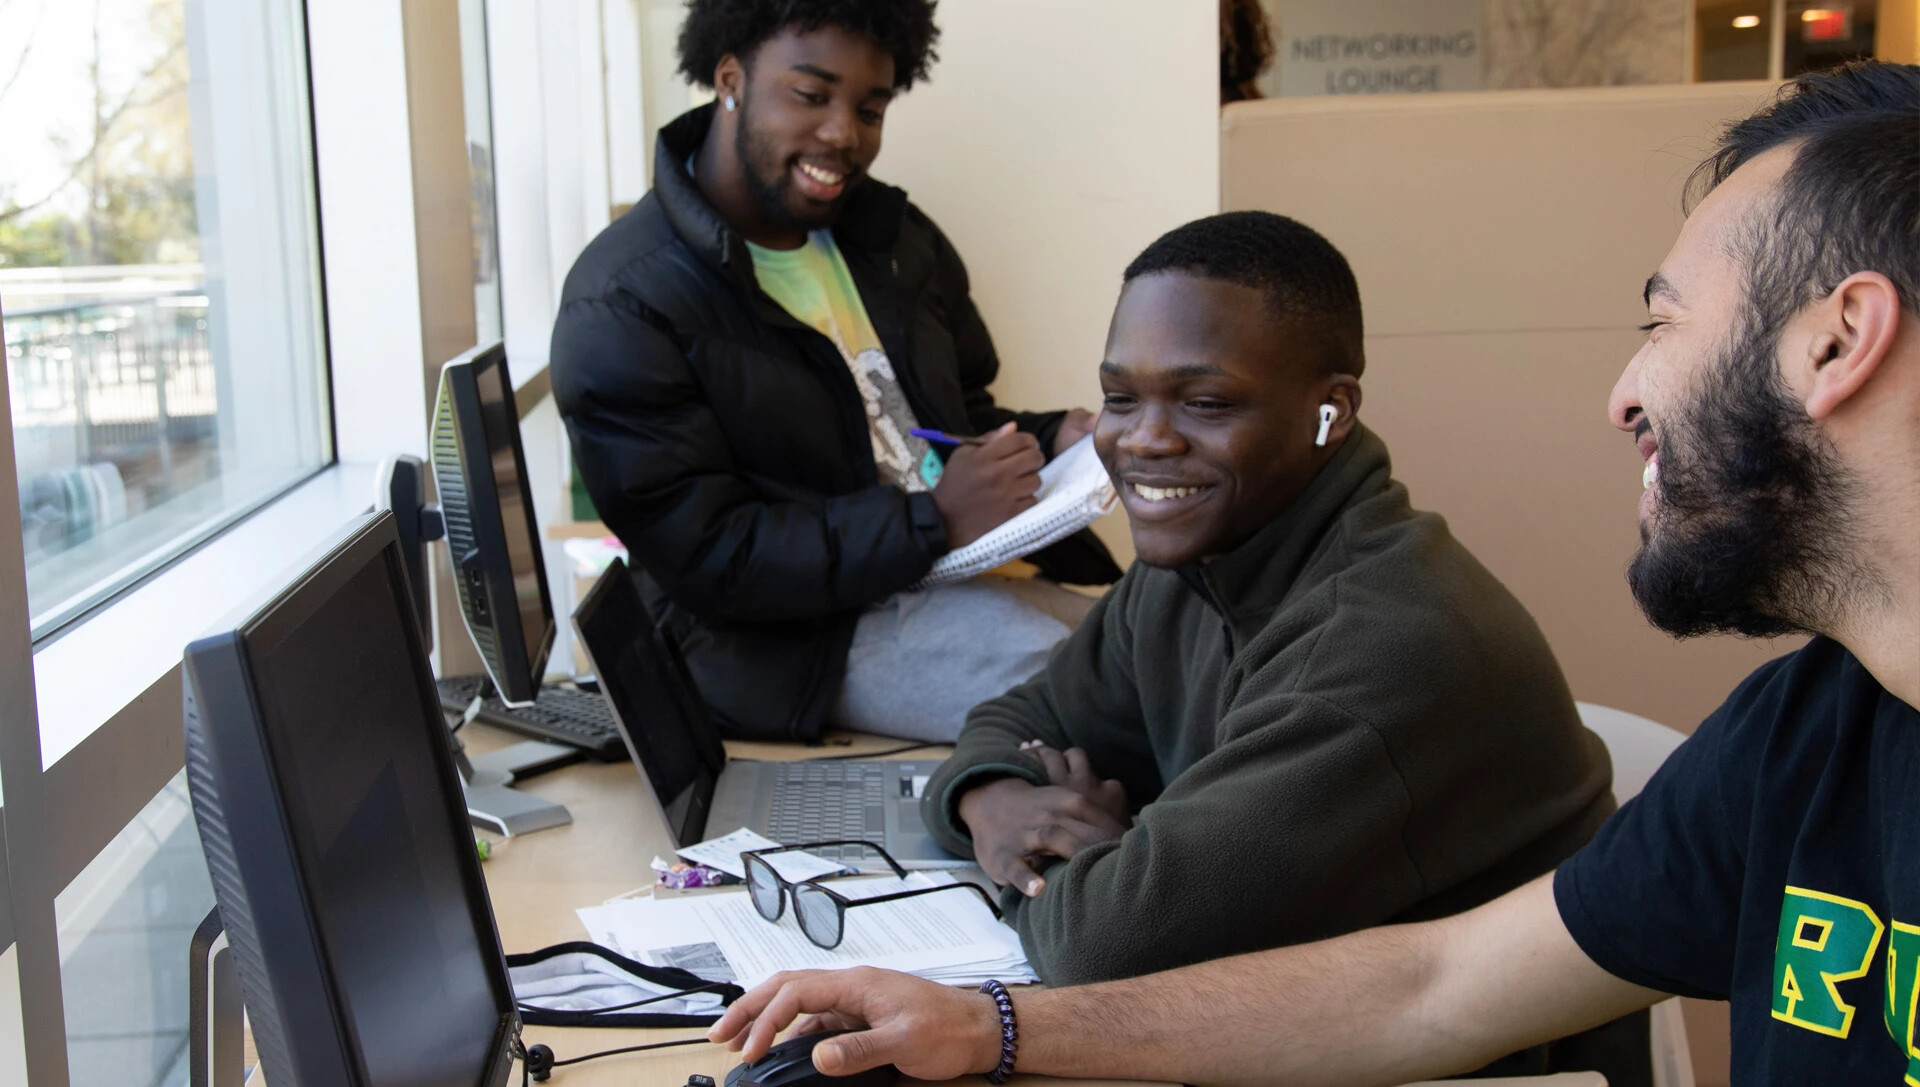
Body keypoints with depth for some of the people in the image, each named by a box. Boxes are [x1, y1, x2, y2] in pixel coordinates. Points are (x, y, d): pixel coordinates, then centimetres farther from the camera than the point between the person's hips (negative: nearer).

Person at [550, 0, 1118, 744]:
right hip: (809, 637, -8)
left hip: (962, 572, 8)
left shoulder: (897, 240, 15)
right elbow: (706, 558, -16)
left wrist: (1051, 439, 0)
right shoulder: (622, 309, -10)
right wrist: (934, 521, -23)